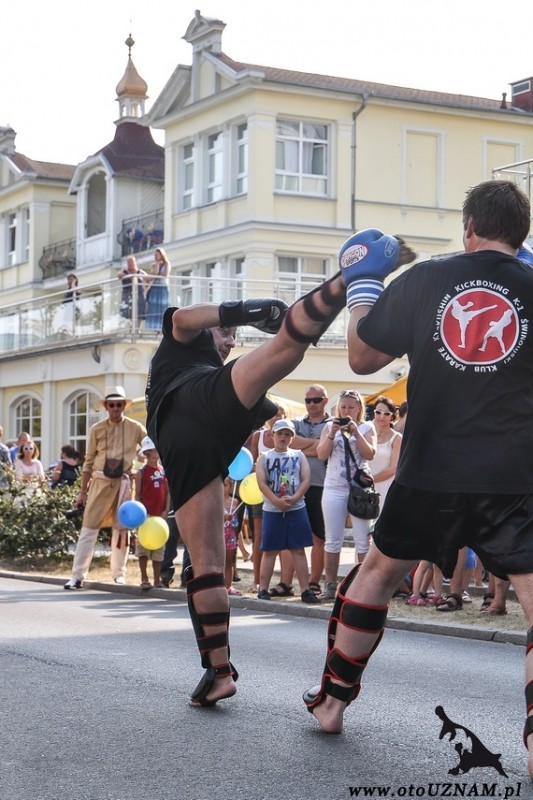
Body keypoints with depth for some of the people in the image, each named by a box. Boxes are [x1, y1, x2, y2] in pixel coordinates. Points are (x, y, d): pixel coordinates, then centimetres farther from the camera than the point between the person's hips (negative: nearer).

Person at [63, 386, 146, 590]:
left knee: (121, 529, 7)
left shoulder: (135, 428, 3)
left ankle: (119, 574, 17)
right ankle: (78, 576, -3)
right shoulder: (97, 429, 4)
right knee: (89, 527, -3)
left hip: (124, 482, 0)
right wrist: (83, 491, 5)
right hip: (100, 482, 0)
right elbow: (89, 461, 6)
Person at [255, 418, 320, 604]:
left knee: (298, 550, 2)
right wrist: (277, 501, -17)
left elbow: (306, 479, 0)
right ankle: (263, 589, 7)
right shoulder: (264, 457, 5)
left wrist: (294, 498, -16)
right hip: (272, 510, -1)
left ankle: (305, 589, 1)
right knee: (270, 550, 3)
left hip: (296, 509, 1)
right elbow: (261, 482, -5)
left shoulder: (298, 456, 9)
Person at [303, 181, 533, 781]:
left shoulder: (422, 281, 1)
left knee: (378, 570, 23)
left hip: (430, 474, 2)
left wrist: (361, 284, 24)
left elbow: (361, 358, 12)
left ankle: (331, 701, 32)